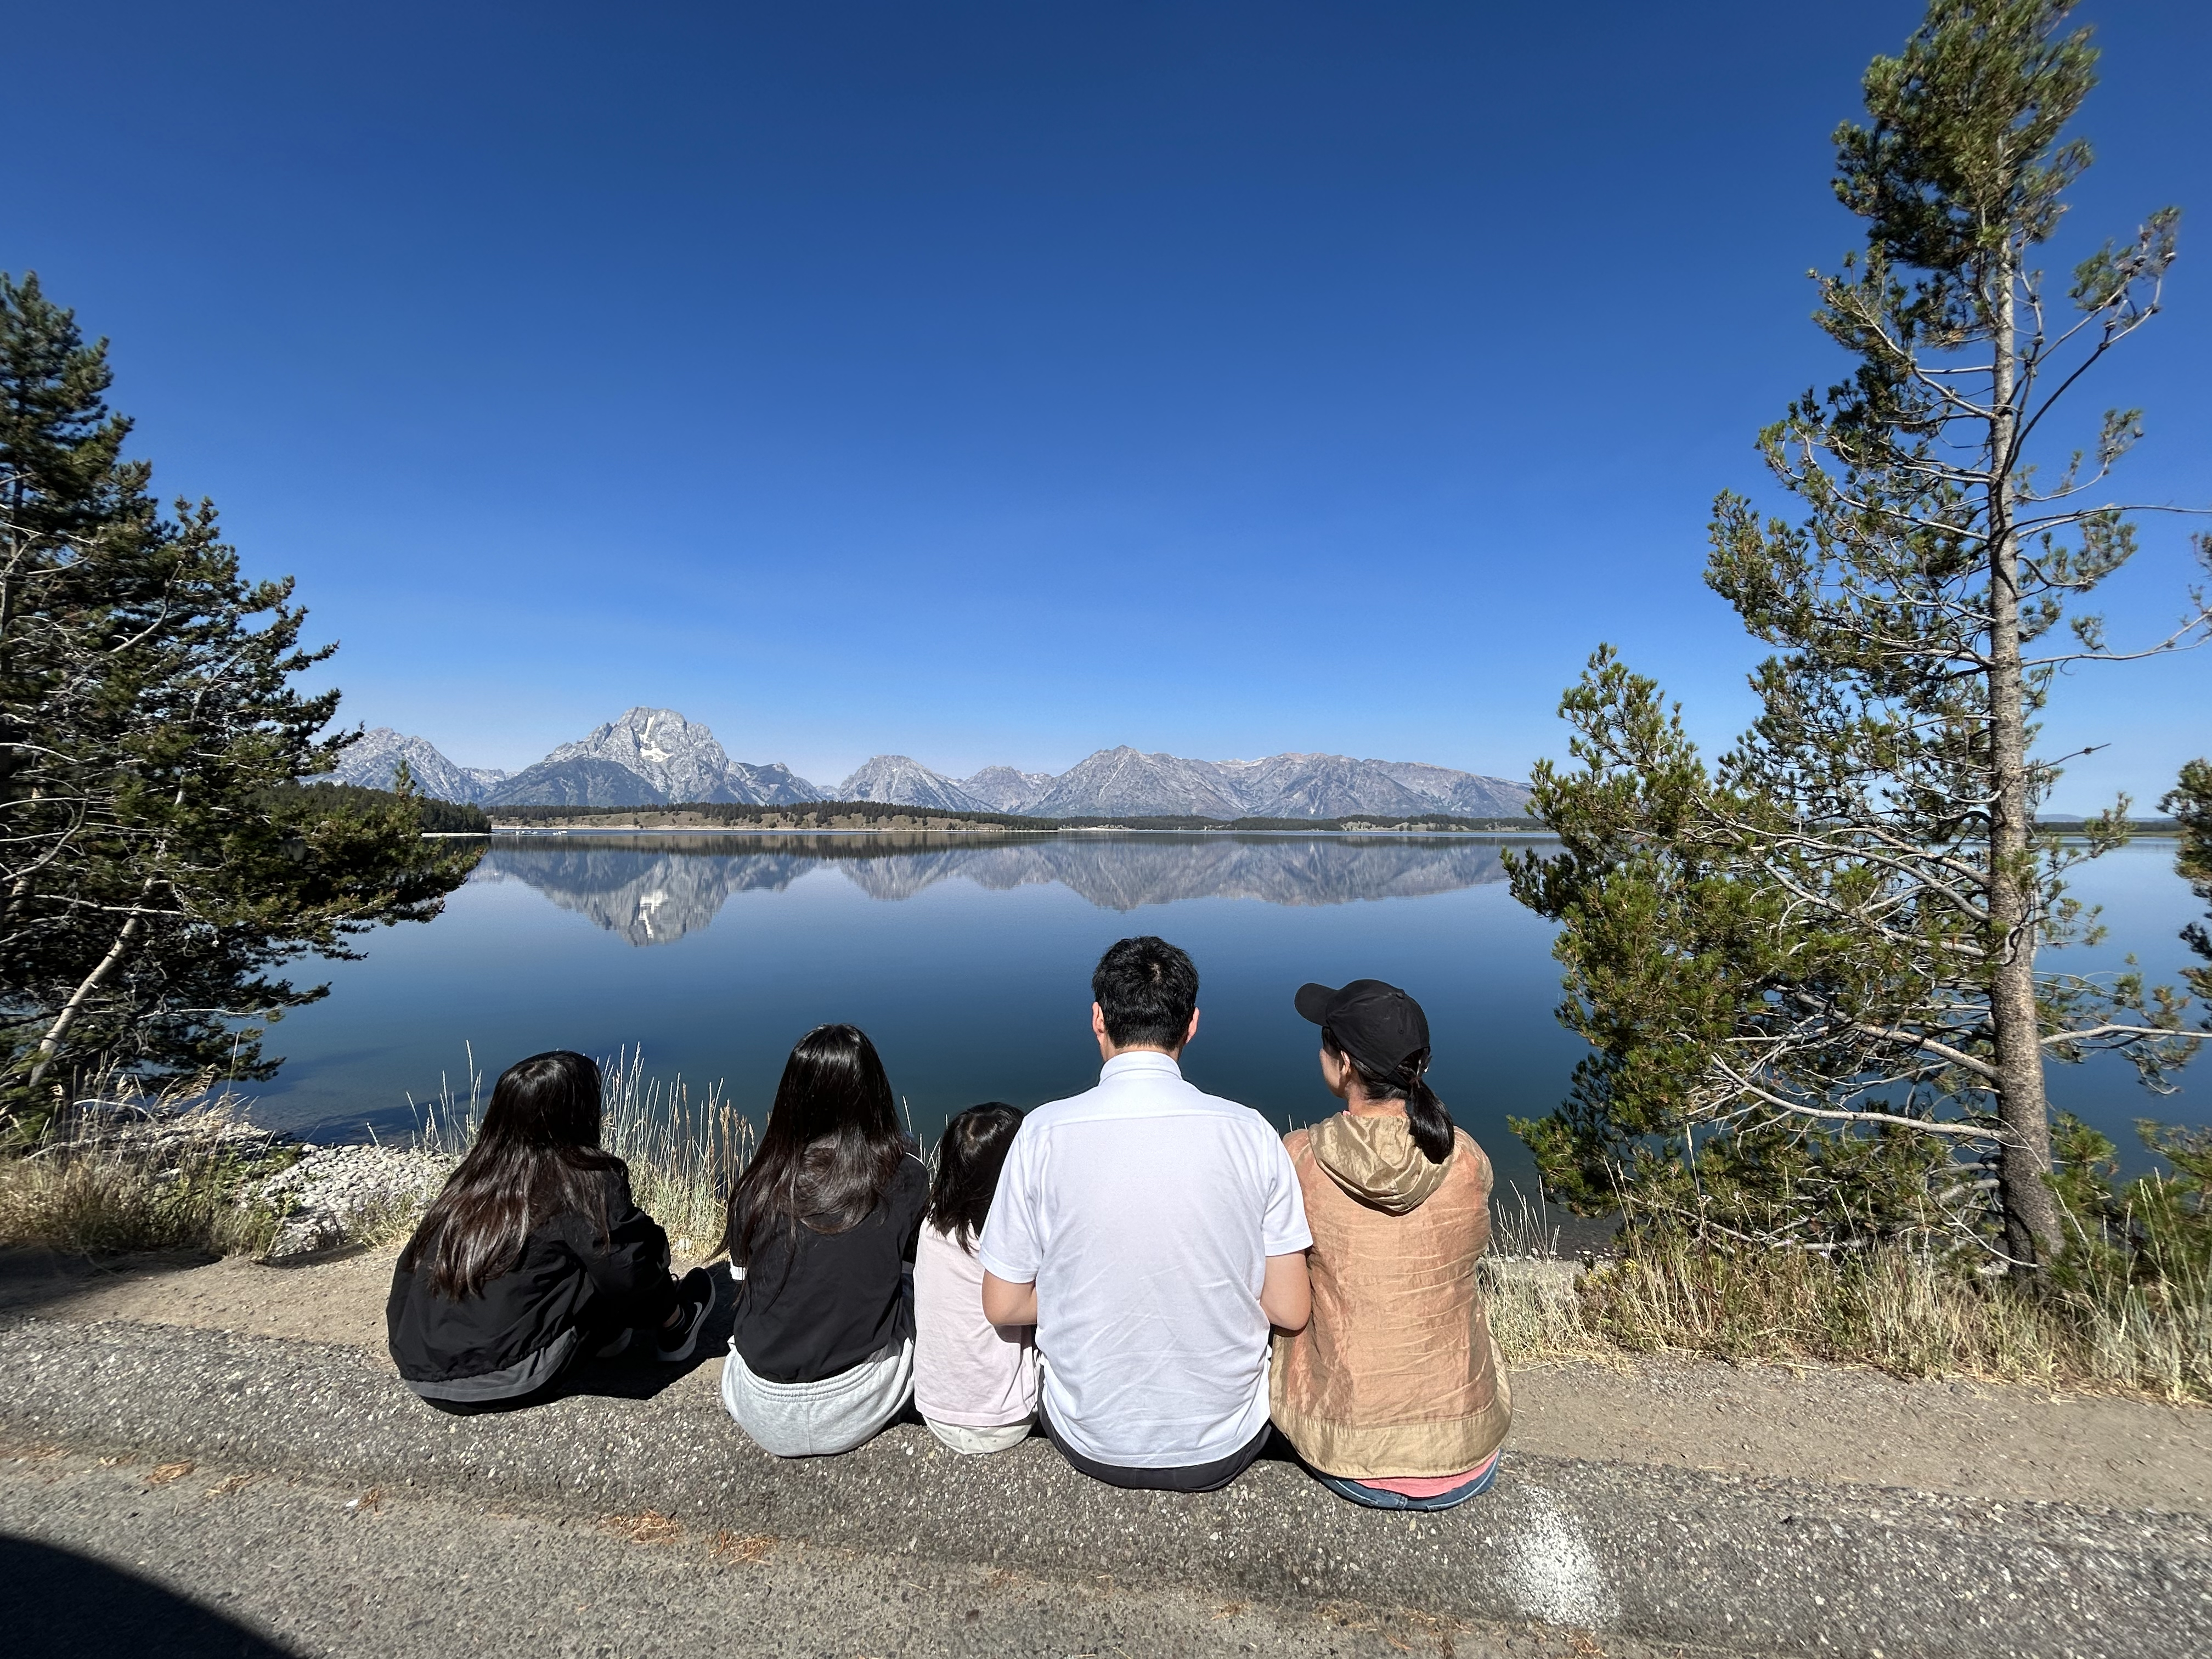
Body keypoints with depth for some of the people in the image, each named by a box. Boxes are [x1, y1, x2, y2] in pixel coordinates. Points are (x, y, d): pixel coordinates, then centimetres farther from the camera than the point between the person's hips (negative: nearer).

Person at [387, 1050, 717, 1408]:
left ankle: (598, 1334, 20)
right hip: (506, 1378, -7)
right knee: (644, 1242, 2)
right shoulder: (587, 1179, -16)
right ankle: (674, 1328, 23)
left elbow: (412, 1261, 16)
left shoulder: (471, 1177, 4)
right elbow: (627, 1272, -15)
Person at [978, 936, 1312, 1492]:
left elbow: (1002, 1307, -7)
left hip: (1093, 1444, 0)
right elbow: (1290, 1310, -8)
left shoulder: (1044, 1133, -16)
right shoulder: (1250, 1132, -15)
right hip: (1222, 1450, 0)